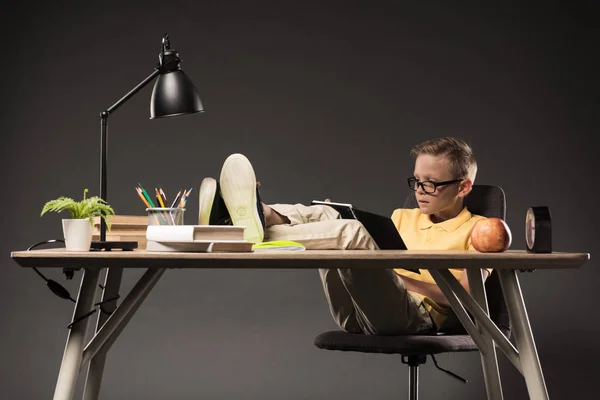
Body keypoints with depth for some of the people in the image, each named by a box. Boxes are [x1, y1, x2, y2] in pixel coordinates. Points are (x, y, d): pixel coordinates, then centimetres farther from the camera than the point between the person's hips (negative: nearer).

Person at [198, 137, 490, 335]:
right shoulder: (403, 217, 29)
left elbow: (464, 297, -6)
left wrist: (402, 275, -15)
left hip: (416, 316, -6)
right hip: (356, 314, 6)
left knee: (350, 233, -30)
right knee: (323, 216, -10)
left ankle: (258, 233, -42)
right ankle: (259, 216, -38)